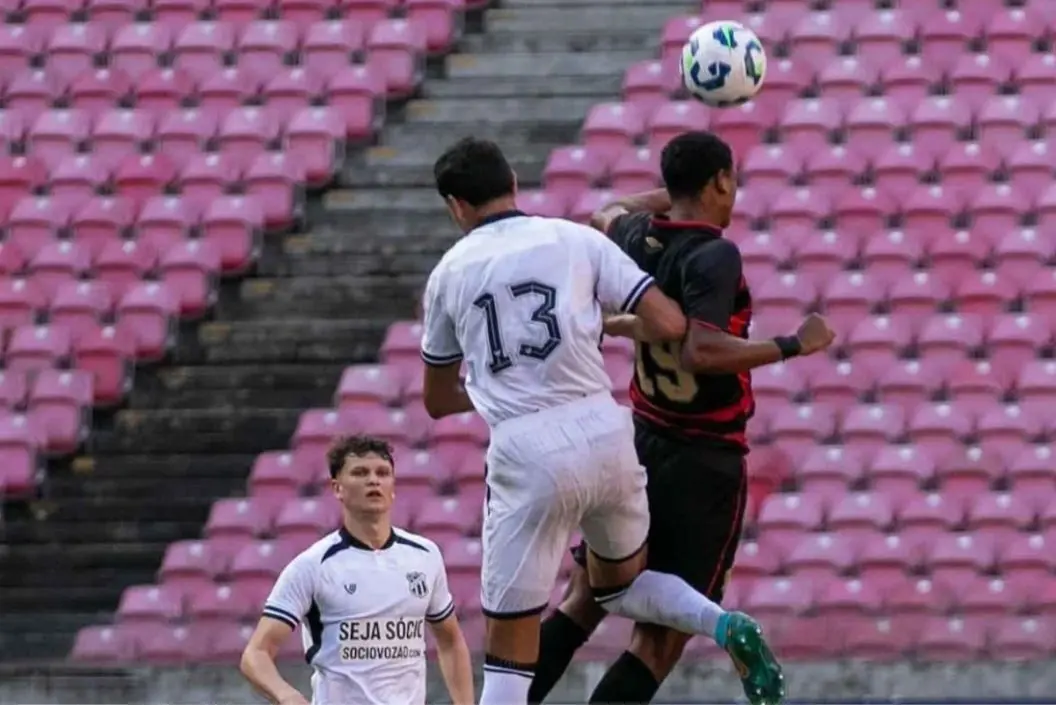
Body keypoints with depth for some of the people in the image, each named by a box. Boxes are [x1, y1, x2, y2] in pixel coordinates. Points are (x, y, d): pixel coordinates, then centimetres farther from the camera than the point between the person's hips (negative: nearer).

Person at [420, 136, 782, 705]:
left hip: (524, 453, -2)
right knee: (620, 583, 27)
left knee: (508, 649, 3)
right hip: (602, 431, 2)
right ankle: (726, 627, 2)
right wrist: (609, 324, 21)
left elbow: (438, 401, 23)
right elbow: (668, 325, 0)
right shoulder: (576, 240, 8)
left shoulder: (449, 273, 11)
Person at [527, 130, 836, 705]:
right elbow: (702, 352, -32)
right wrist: (795, 346, -24)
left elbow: (608, 216, 29)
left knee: (583, 602, 15)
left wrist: (673, 194, 35)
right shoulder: (714, 257, -19)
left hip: (641, 443, 7)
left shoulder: (640, 240, 3)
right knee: (660, 638, -3)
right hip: (705, 463, -7)